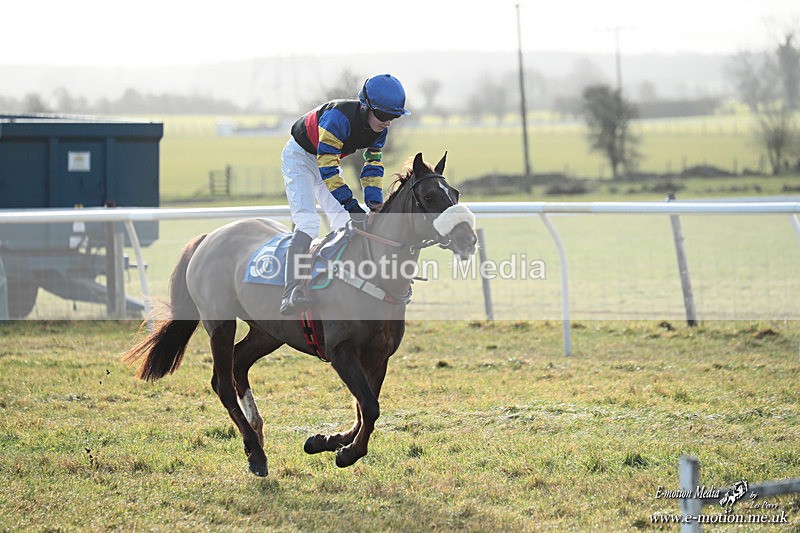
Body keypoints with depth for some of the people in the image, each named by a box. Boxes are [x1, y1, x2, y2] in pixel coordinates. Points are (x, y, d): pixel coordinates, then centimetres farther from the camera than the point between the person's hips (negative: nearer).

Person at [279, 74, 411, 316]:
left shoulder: (380, 127, -14)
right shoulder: (338, 117, -38)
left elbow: (373, 163, -1)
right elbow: (327, 167, -38)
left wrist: (375, 202, -12)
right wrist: (350, 203, -40)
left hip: (328, 159, 8)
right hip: (299, 157, -8)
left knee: (344, 221, 4)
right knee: (307, 222, -23)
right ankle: (291, 291, -33)